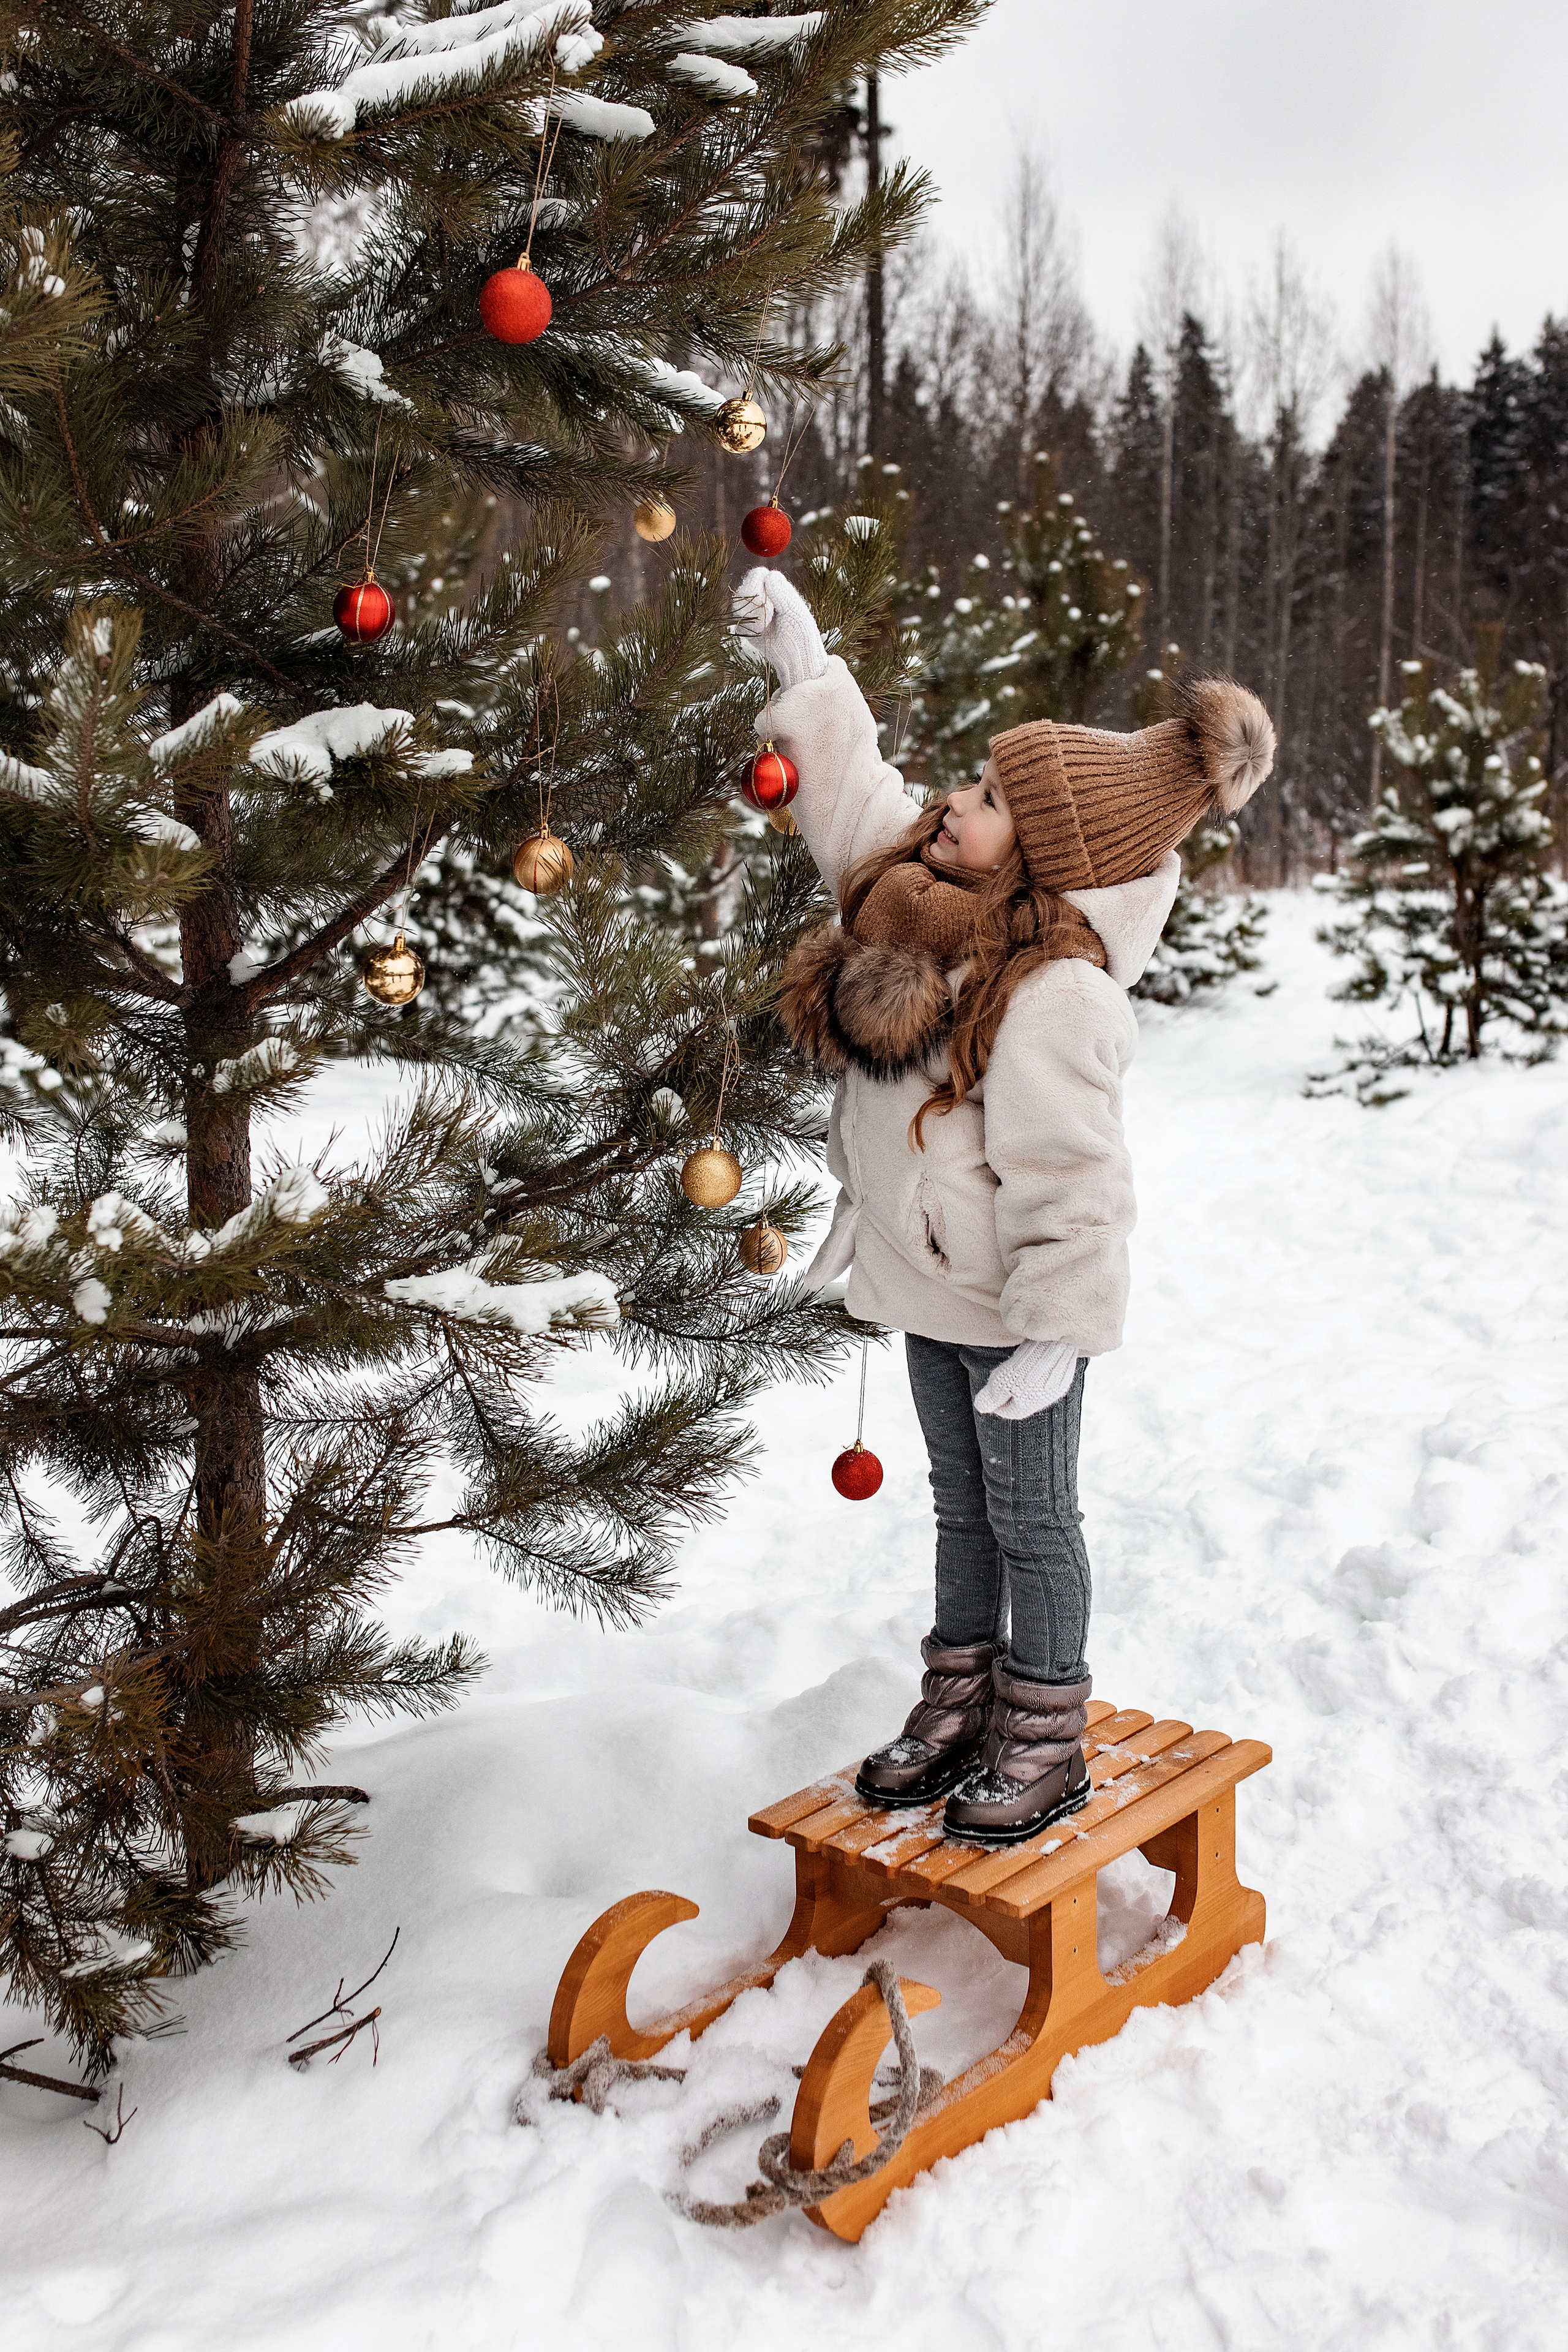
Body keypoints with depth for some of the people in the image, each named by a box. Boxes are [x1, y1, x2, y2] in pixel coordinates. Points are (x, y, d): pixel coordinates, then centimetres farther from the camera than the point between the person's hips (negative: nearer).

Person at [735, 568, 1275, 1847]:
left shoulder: (1055, 994, -29)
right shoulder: (926, 892, -4)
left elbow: (1070, 1182, -27)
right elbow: (856, 806, 13)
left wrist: (1058, 1330, -24)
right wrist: (804, 665, 9)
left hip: (1012, 1306, -8)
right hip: (934, 1278, 9)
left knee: (1030, 1520, 9)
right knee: (962, 1505, 22)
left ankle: (1046, 1742, 28)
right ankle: (960, 1699, 38)